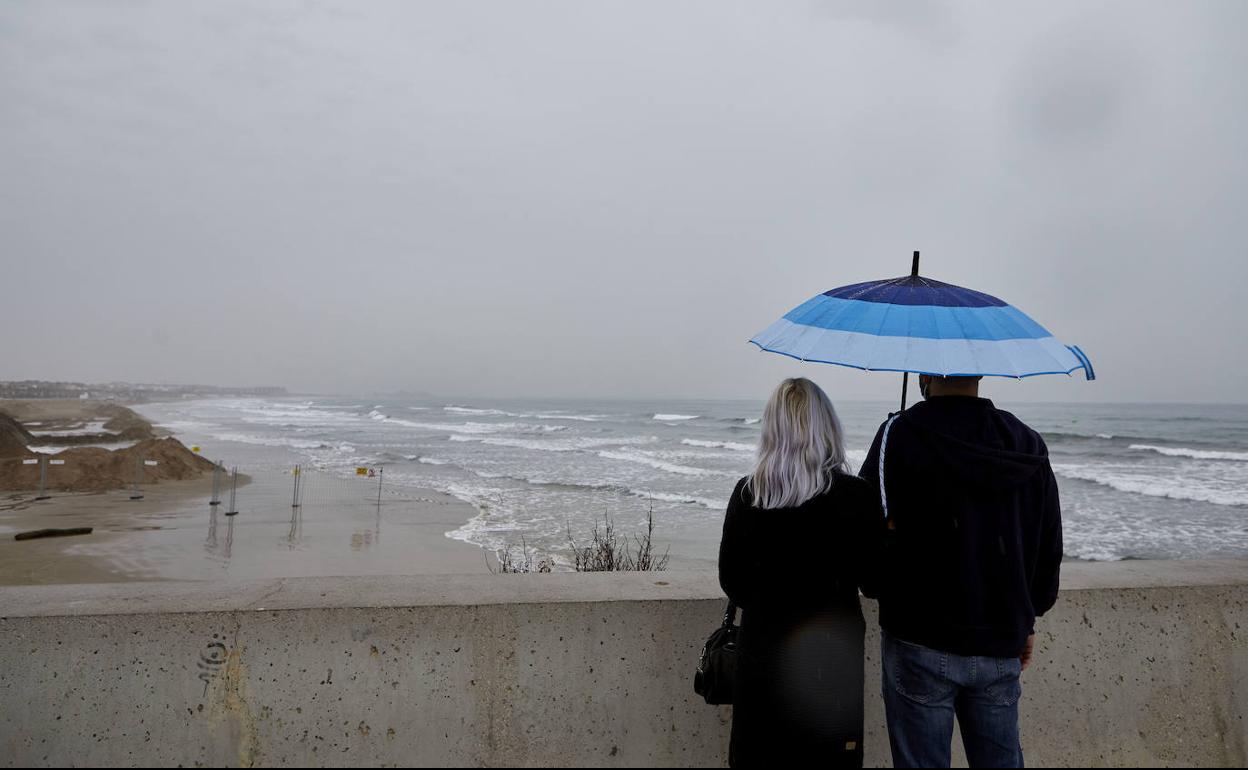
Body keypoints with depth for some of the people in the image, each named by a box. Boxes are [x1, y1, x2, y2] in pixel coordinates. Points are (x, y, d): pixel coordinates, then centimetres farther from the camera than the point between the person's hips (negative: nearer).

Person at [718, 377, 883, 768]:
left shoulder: (746, 494, -9)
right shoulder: (856, 495, -14)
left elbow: (732, 582, -1)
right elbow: (874, 579, -4)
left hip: (762, 652, 2)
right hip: (830, 658, -1)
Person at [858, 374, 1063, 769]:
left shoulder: (900, 433, -14)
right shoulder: (1028, 443, 4)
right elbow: (1050, 546, 11)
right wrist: (1027, 619, 21)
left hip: (921, 644, -5)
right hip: (1001, 647, 5)